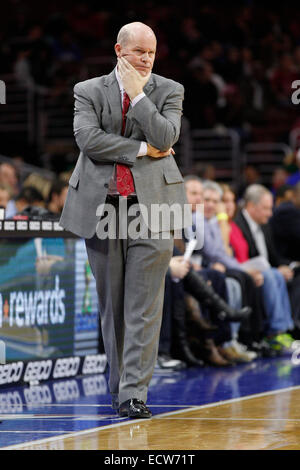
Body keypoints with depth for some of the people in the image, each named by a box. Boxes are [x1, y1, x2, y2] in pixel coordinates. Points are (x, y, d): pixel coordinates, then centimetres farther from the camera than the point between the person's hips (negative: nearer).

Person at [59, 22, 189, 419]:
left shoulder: (169, 91, 9)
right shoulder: (88, 91, 8)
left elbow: (165, 138, -8)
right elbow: (88, 138, -8)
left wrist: (138, 94, -7)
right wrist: (141, 149, -8)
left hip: (151, 207, -1)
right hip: (102, 207, 1)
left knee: (144, 306, -8)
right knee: (111, 304, 9)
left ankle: (134, 393, -9)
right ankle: (118, 384, 22)